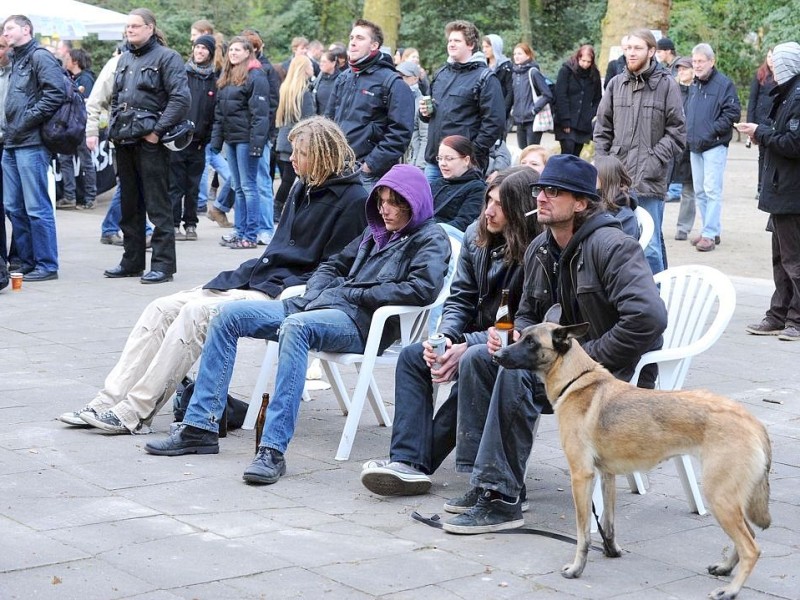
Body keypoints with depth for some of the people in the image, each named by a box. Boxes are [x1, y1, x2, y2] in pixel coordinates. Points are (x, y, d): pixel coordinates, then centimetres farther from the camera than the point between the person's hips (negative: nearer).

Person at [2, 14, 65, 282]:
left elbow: (56, 92, -18)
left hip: (32, 143, -9)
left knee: (37, 207, -6)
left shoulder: (40, 57, -6)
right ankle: (27, 263, 17)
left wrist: (28, 120, -16)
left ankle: (47, 265, 0)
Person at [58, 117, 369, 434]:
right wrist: (241, 274, 9)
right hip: (259, 277, 9)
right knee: (161, 309, -4)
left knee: (197, 312, -27)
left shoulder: (352, 200, -10)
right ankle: (108, 402, -7)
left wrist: (285, 294, -19)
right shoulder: (303, 188, 17)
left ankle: (134, 413, -24)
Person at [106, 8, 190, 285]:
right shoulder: (124, 59, 16)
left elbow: (181, 98, -16)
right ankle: (132, 261, 22)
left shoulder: (166, 57, -6)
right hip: (124, 142, 8)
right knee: (129, 206, 13)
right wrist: (114, 127, 11)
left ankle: (163, 265, 0)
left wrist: (158, 130, -18)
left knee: (158, 207, -4)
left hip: (150, 141, -8)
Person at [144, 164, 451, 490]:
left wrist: (353, 294, -11)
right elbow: (333, 266, 32)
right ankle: (200, 426, -5)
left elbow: (423, 288, -16)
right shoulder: (376, 232, 27)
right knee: (230, 315, -3)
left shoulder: (431, 240, 3)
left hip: (362, 321, -9)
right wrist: (316, 295, 7)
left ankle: (273, 450, -44)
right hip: (320, 305, 9)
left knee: (295, 326, -40)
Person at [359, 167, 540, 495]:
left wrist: (468, 346, -26)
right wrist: (447, 337, -15)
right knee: (412, 356, -8)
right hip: (476, 339, 8)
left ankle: (420, 460, -22)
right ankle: (407, 460, -20)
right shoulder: (476, 235, 2)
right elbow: (460, 298, 5)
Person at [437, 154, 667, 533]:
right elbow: (528, 313, 21)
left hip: (617, 373, -9)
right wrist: (517, 335, -5)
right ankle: (484, 482, -2)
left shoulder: (611, 246, -20)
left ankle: (501, 498, -24)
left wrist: (585, 356, -23)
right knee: (477, 359, -1)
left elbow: (648, 318, -31)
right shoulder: (539, 250, 7)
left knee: (518, 373, -28)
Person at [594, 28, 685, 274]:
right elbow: (602, 129, 15)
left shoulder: (666, 85, 0)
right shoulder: (616, 84, 12)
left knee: (650, 246, -6)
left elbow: (676, 133, -2)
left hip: (649, 181, -4)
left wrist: (654, 161, -11)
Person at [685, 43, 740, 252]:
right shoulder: (694, 86, 15)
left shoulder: (724, 84, -7)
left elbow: (733, 113, -13)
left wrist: (712, 131, -15)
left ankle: (710, 234, -8)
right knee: (699, 192, 10)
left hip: (714, 146, -8)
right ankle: (711, 231, 19)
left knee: (712, 190, -10)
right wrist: (689, 134, 11)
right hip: (695, 147, 8)